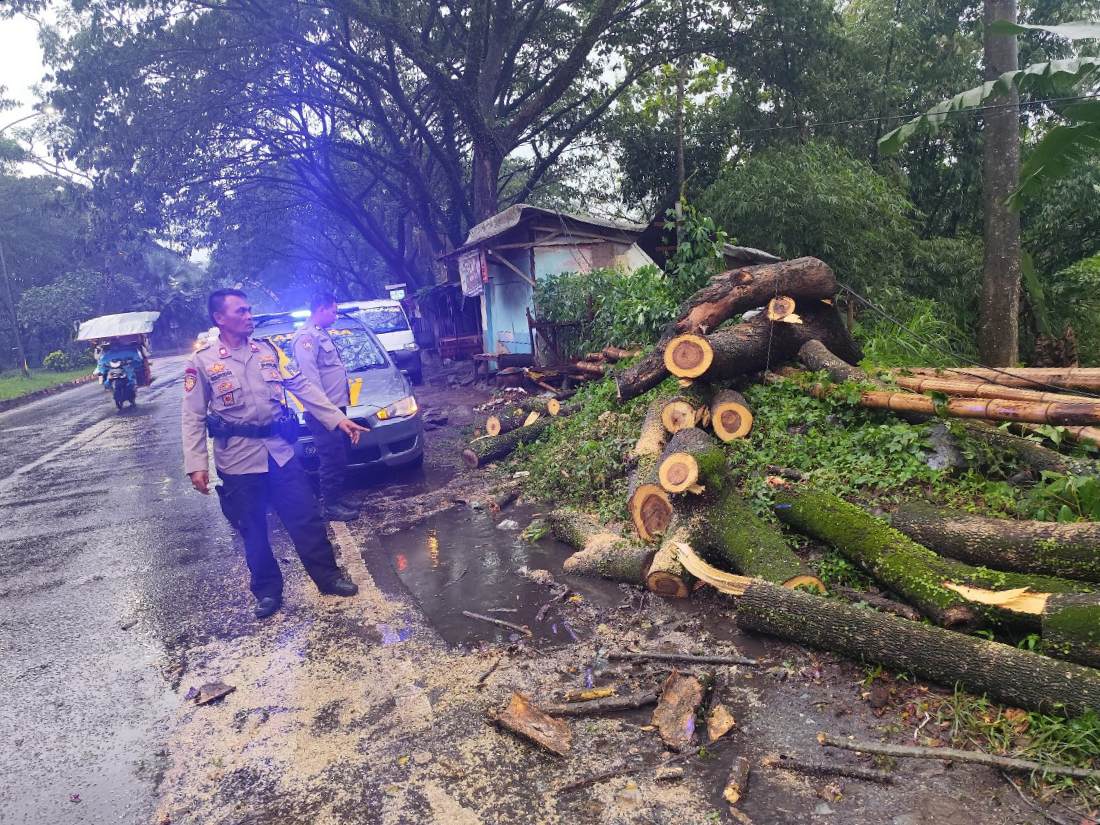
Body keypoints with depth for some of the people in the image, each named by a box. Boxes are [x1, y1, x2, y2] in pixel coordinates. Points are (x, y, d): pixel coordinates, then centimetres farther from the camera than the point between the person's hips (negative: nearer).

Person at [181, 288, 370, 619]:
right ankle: (267, 591, 26)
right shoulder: (201, 362, -4)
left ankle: (328, 576, 21)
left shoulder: (268, 351, 7)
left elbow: (302, 387, 8)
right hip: (237, 460, -2)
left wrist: (338, 418, 2)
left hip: (280, 451, 3)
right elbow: (193, 418, -4)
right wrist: (196, 464, -11)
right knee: (253, 532, 9)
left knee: (306, 518, 5)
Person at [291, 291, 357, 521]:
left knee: (339, 458, 16)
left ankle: (337, 498, 26)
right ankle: (330, 507, 5)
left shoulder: (322, 335, 19)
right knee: (333, 460, -5)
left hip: (335, 408, 10)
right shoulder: (306, 337, -14)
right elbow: (310, 378, -21)